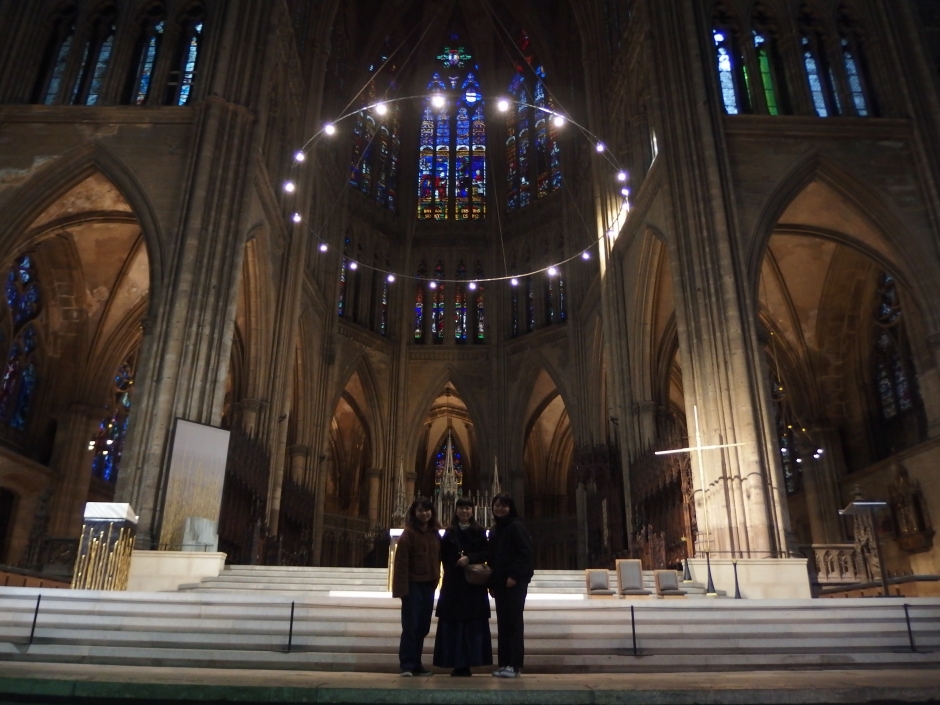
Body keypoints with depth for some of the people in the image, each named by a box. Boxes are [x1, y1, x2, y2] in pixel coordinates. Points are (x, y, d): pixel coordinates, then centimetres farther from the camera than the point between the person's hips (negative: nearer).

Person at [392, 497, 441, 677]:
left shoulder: (435, 534, 9)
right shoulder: (408, 533, -8)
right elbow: (401, 561, -12)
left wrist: (436, 579, 6)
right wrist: (402, 586, -17)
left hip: (429, 585, 6)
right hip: (413, 585, -6)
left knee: (423, 627, 11)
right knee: (410, 626, -4)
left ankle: (416, 664, 20)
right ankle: (406, 665, 4)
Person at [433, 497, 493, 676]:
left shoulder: (479, 532, 6)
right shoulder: (449, 533, 9)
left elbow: (486, 553, -1)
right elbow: (443, 555, 7)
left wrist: (470, 558, -15)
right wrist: (452, 567, -5)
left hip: (474, 583, -1)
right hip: (453, 584, 1)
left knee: (472, 623, -3)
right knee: (452, 623, -2)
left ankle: (467, 663, 3)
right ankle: (456, 663, 4)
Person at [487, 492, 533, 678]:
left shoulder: (516, 526, -7)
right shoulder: (494, 530, 16)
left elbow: (526, 552, -14)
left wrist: (514, 576, -19)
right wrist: (491, 583, 11)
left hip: (516, 580, -7)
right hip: (500, 581, 7)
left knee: (514, 621, -6)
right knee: (502, 622, 7)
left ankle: (515, 665, -2)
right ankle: (504, 663, 12)